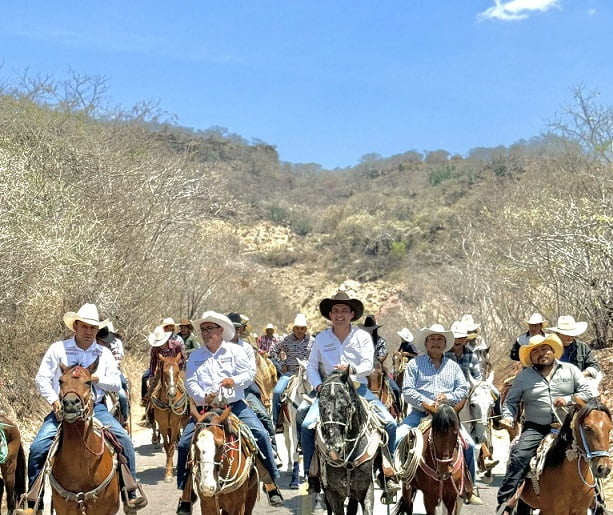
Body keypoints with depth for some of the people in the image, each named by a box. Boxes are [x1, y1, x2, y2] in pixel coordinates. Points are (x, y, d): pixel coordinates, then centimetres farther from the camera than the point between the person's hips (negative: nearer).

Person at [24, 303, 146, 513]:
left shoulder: (104, 353, 8)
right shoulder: (58, 349, 3)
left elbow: (116, 385, 6)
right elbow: (42, 379, 0)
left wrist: (97, 378, -12)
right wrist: (54, 401, -13)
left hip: (95, 408, 1)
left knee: (125, 441, -17)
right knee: (37, 448, -18)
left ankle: (131, 494, -6)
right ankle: (33, 500, 1)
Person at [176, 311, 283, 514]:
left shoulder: (235, 350, 5)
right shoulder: (195, 356, 10)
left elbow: (250, 372, -2)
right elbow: (190, 382, 1)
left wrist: (235, 381, -22)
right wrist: (204, 397, -18)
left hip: (235, 406, -1)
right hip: (205, 409, 2)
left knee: (261, 434, -18)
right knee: (185, 443, -11)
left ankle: (271, 483, -5)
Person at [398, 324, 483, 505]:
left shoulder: (453, 366, 16)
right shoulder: (414, 364, 6)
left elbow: (463, 390, 9)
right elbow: (407, 390, -2)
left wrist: (448, 397, -11)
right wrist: (426, 404, -16)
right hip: (420, 414, -2)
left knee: (469, 444, -13)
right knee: (397, 439, -21)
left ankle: (469, 489, 4)